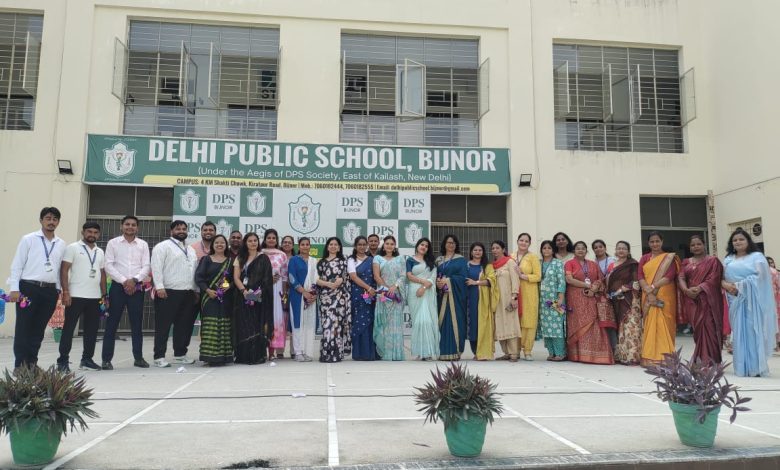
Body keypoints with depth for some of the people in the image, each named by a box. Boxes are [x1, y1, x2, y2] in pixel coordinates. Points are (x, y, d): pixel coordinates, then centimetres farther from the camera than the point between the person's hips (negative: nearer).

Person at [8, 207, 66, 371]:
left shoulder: (61, 244, 11)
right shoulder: (28, 239, 1)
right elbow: (17, 265, -2)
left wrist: (58, 289, 11)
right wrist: (14, 288, -9)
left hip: (50, 291, 4)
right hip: (29, 287, -3)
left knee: (39, 329, 9)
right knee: (23, 328, 1)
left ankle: (31, 362, 18)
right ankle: (20, 364, 8)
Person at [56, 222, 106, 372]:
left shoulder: (100, 252, 16)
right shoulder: (73, 248, 0)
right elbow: (64, 270, -6)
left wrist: (104, 295, 12)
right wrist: (65, 292, -14)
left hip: (95, 297, 5)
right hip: (76, 296, -5)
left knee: (92, 329, 8)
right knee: (69, 328, 0)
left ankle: (87, 359, 17)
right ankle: (63, 361, 6)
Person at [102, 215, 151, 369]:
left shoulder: (143, 245, 8)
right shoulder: (113, 243, 4)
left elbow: (146, 267, 2)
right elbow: (109, 266, -3)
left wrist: (134, 280, -13)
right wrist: (124, 281, -12)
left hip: (137, 287, 2)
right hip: (118, 286, -1)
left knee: (137, 324, 6)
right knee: (112, 323, 1)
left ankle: (138, 357, 15)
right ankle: (106, 359, 7)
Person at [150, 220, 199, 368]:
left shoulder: (191, 250, 20)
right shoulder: (163, 246, -2)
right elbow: (156, 267, -11)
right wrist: (159, 287, -20)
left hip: (188, 294, 7)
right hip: (168, 293, -7)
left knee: (184, 326, 11)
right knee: (163, 326, -2)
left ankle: (180, 355, 22)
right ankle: (159, 357, 4)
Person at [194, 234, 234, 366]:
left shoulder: (230, 261, 13)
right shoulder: (206, 259, 7)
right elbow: (198, 277, -1)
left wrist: (229, 286, -9)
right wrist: (207, 290, -13)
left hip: (225, 298, 2)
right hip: (209, 297, -2)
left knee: (224, 326, 0)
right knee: (210, 326, -8)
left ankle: (224, 355, 5)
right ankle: (210, 356, -6)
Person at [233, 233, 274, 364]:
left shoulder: (263, 259, 5)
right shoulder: (240, 258, 13)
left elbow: (267, 279, -2)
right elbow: (236, 277, 3)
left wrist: (260, 291, -17)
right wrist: (244, 290, -13)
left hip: (259, 298, -3)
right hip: (243, 296, 3)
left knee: (257, 325, -4)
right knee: (243, 326, 1)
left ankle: (257, 355, 0)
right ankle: (243, 355, 7)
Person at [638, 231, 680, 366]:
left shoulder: (669, 257, 5)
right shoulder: (644, 258, 13)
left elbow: (670, 276, -9)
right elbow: (640, 276, 1)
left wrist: (654, 286, -18)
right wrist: (648, 291, -14)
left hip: (665, 296, -2)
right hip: (648, 296, 2)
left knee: (664, 324, -5)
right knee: (650, 324, 0)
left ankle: (665, 358, -1)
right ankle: (650, 357, 3)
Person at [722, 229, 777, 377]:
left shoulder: (757, 256, 3)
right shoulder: (728, 260, 16)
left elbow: (759, 276, -10)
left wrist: (739, 286, -16)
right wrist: (726, 285, -14)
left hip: (752, 300, -4)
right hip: (735, 300, 4)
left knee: (752, 331, -7)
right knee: (739, 332, 2)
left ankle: (756, 368, -3)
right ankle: (742, 368, 5)